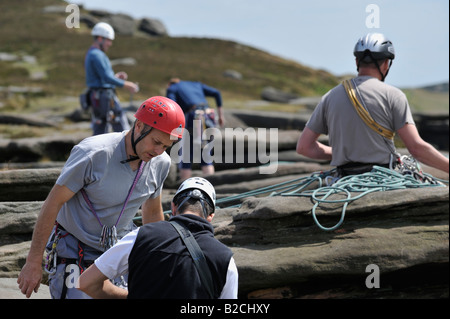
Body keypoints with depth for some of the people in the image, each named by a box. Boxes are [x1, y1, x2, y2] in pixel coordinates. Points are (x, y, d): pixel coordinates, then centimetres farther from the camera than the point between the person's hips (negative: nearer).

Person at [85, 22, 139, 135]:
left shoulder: (90, 55, 20)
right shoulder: (97, 55, -13)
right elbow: (107, 78, -22)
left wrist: (115, 77, 15)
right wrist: (126, 85, -17)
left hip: (95, 98, 10)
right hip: (105, 96, -10)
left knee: (99, 132, 7)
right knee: (122, 127, -3)